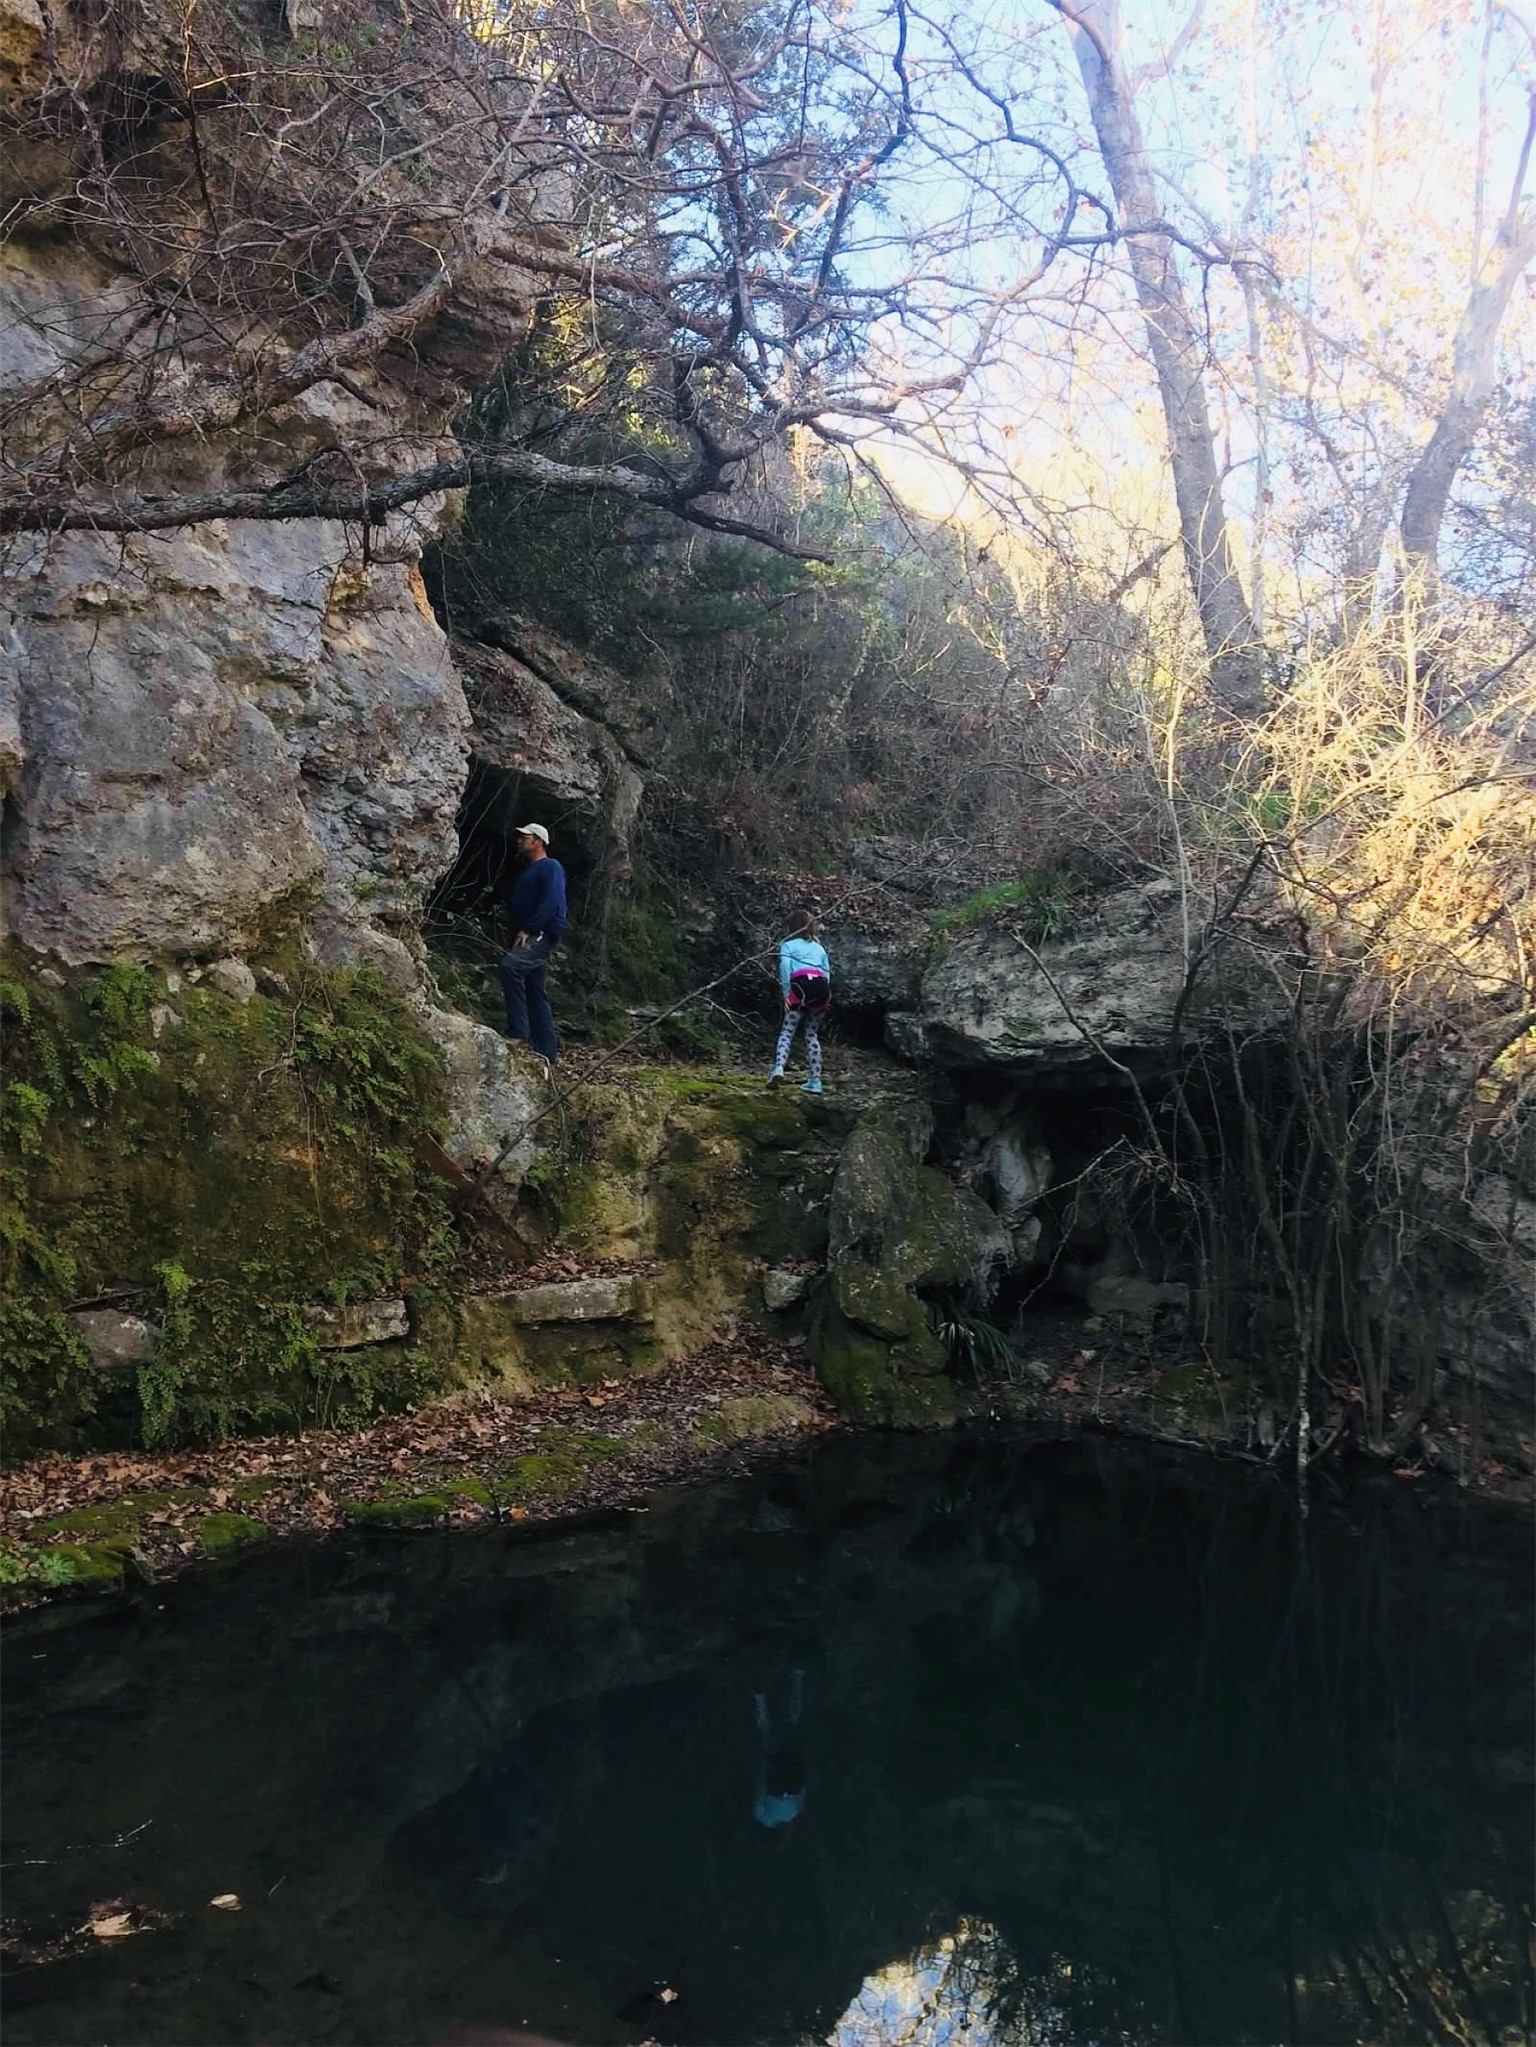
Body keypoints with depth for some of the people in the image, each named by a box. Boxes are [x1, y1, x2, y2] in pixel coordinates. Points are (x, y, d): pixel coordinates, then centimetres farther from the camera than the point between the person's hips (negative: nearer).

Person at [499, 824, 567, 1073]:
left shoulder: (551, 867, -4)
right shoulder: (527, 871, 24)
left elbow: (551, 903, -18)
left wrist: (528, 929, -22)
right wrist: (516, 934, 11)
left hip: (543, 935, -10)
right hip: (529, 937, 10)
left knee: (510, 965, -32)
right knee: (535, 993, 9)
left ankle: (519, 1032, -31)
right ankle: (546, 1051, 12)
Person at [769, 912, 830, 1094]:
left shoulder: (788, 945, 18)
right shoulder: (819, 947, 30)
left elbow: (785, 966, 1)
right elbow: (827, 972, 20)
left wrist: (786, 994, -1)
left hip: (801, 983, -3)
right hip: (822, 986, 3)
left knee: (787, 1031, -3)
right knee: (812, 1034, 13)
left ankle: (779, 1067, -28)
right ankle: (815, 1081, 9)